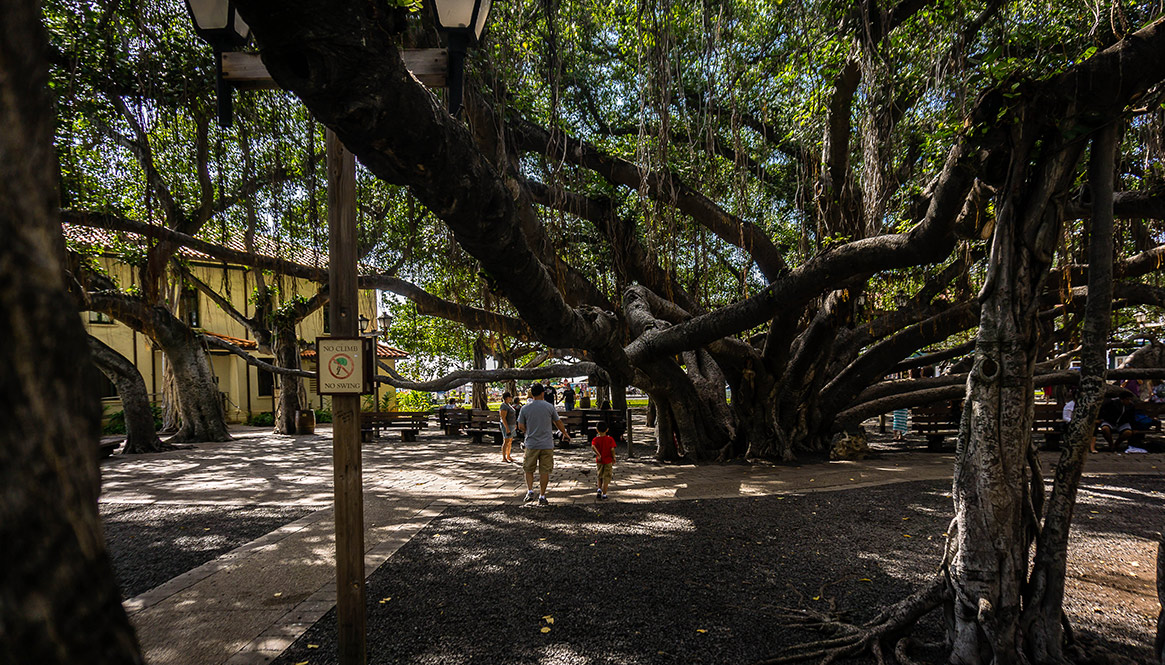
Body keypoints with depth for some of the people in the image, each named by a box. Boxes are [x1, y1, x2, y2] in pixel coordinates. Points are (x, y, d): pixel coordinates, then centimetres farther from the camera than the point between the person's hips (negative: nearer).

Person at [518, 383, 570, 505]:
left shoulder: (525, 408, -2)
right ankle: (542, 496, 9)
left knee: (528, 469, 16)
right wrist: (565, 434, 26)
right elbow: (558, 423, 9)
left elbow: (520, 427, 3)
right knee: (544, 470, 6)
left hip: (531, 444, 0)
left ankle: (530, 490, 4)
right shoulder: (549, 407, -2)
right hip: (547, 444, 0)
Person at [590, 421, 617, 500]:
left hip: (599, 461, 2)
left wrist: (598, 454, -18)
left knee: (600, 477, 22)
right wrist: (614, 458, -2)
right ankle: (604, 494, 4)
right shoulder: (610, 439, -7)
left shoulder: (596, 439, -5)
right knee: (606, 478, 5)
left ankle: (599, 489, 6)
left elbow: (593, 447, -23)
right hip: (608, 461, -2)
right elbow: (612, 449, -15)